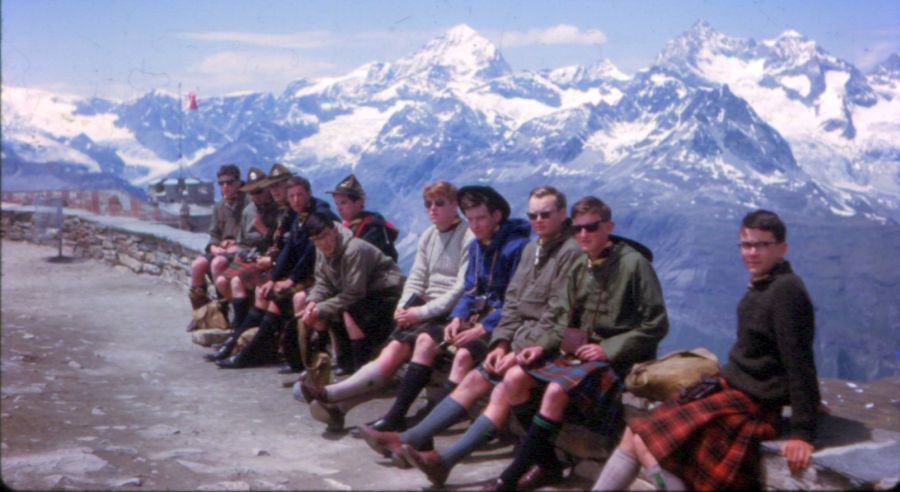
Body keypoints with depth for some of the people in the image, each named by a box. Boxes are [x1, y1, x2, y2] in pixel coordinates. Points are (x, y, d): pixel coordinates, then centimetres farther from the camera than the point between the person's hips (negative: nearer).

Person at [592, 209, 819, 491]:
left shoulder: (786, 289, -17)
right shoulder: (761, 284, 9)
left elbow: (800, 361, -21)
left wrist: (802, 432, -23)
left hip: (750, 403, -9)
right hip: (728, 386, 9)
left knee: (646, 442, -18)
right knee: (634, 433, 6)